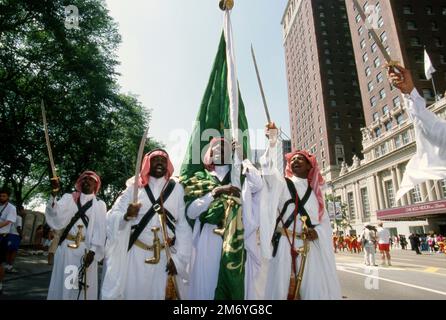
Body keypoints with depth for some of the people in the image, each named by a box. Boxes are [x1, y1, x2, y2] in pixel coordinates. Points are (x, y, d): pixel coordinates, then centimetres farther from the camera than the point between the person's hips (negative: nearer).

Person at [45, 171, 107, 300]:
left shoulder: (100, 205, 6)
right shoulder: (69, 198, 9)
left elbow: (100, 230, -3)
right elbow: (56, 215, -8)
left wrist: (92, 251, -15)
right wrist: (54, 194, -22)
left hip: (87, 249, -1)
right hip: (67, 247, 1)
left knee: (84, 287, 4)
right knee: (63, 283, 6)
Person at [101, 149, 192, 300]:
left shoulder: (176, 189, -2)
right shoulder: (135, 187, 0)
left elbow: (183, 225, -3)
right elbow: (112, 218, -4)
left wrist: (178, 258, -8)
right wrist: (126, 216, -24)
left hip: (166, 257, 0)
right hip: (136, 255, 0)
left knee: (160, 294, 12)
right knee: (132, 293, 10)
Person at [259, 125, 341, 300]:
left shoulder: (315, 192, 16)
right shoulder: (282, 183, 7)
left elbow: (325, 222, 15)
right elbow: (268, 169, -14)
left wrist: (317, 232, -7)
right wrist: (272, 143, -26)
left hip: (311, 248, 3)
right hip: (285, 245, -3)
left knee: (315, 289, 3)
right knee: (284, 288, -2)